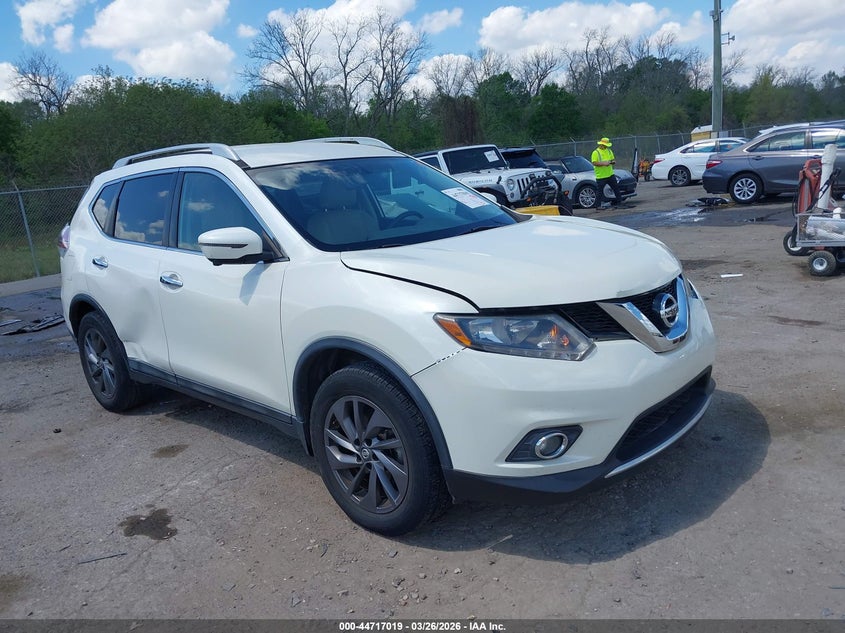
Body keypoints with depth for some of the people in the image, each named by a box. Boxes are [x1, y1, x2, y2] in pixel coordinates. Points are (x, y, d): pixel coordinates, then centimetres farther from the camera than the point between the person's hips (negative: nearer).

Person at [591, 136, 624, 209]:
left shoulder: (609, 151, 13)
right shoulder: (595, 152, -8)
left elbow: (613, 159, 21)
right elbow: (594, 163, -17)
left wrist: (613, 162, -3)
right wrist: (604, 163, -26)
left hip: (610, 175, 6)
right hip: (600, 176, -6)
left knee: (616, 188, 9)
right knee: (600, 191, -2)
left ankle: (619, 201, 19)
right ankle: (598, 205, 6)